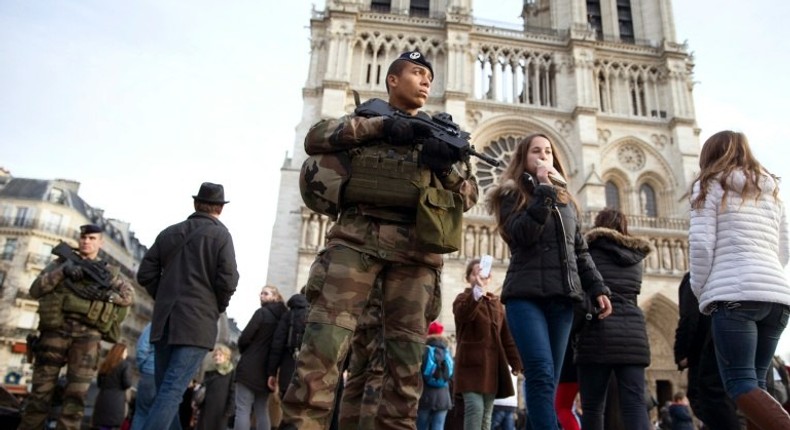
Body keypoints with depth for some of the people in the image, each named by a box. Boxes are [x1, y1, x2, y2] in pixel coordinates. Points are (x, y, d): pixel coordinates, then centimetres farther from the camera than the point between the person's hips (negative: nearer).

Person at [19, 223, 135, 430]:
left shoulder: (107, 271, 18)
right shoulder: (62, 262, 16)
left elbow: (129, 295, 7)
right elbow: (35, 290, 3)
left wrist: (105, 294, -12)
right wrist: (63, 271, -11)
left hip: (87, 336, 0)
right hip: (56, 330, 0)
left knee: (76, 396, -4)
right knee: (41, 392, -1)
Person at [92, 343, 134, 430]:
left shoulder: (104, 364, 16)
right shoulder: (125, 364, -4)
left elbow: (99, 383, 20)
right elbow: (127, 383, -9)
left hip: (102, 400, 6)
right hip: (116, 401, -6)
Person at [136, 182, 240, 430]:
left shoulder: (169, 233, 11)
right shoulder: (220, 235, -4)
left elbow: (145, 274, 9)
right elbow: (227, 281, -11)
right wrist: (217, 308, 6)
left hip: (163, 321, 5)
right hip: (197, 324, -5)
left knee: (164, 391, 14)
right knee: (172, 392, -7)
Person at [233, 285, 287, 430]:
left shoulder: (262, 312, -7)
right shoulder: (283, 317, 12)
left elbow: (245, 338, -10)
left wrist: (245, 352, 9)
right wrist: (273, 371, 13)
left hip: (250, 367, -6)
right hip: (267, 369, 6)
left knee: (242, 409, -5)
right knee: (262, 411, 10)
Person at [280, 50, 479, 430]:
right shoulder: (366, 117, 19)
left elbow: (469, 196, 17)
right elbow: (315, 138, 1)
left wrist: (446, 166, -4)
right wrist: (380, 125, -7)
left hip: (413, 247, 3)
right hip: (357, 236, -2)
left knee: (407, 357, -1)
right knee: (323, 342, -13)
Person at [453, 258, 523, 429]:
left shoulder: (496, 302, 19)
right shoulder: (464, 298, 2)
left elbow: (506, 335, 17)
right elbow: (463, 315, -24)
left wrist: (515, 362, 10)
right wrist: (478, 290, -34)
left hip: (493, 364, 6)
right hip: (472, 363, -6)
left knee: (487, 411, 7)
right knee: (475, 406, -17)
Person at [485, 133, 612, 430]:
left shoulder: (566, 200, 22)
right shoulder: (512, 194, 8)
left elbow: (580, 251, 21)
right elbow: (522, 235, -11)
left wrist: (597, 288, 10)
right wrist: (543, 190, -12)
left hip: (562, 297, 5)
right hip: (526, 295, -5)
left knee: (549, 379, 5)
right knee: (542, 376, -18)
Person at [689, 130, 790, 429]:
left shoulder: (710, 185, 4)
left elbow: (701, 244, -5)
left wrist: (700, 290, 6)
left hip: (734, 294, -7)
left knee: (740, 383, -7)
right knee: (755, 382, 11)